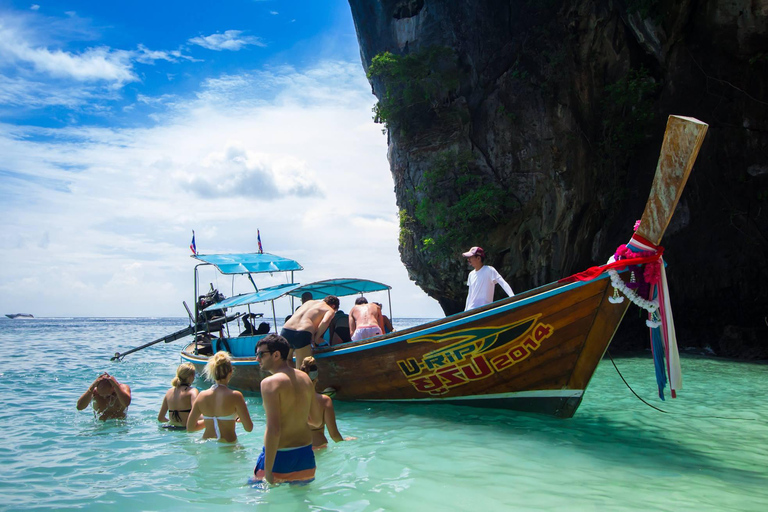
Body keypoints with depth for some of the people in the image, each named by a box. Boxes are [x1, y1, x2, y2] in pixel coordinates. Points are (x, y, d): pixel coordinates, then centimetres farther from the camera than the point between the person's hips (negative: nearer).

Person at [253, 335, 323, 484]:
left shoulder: (270, 382, -15)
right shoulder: (305, 378, 5)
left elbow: (273, 429, -21)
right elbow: (317, 421, 12)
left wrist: (267, 470, -19)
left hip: (280, 456, -7)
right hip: (306, 456, 7)